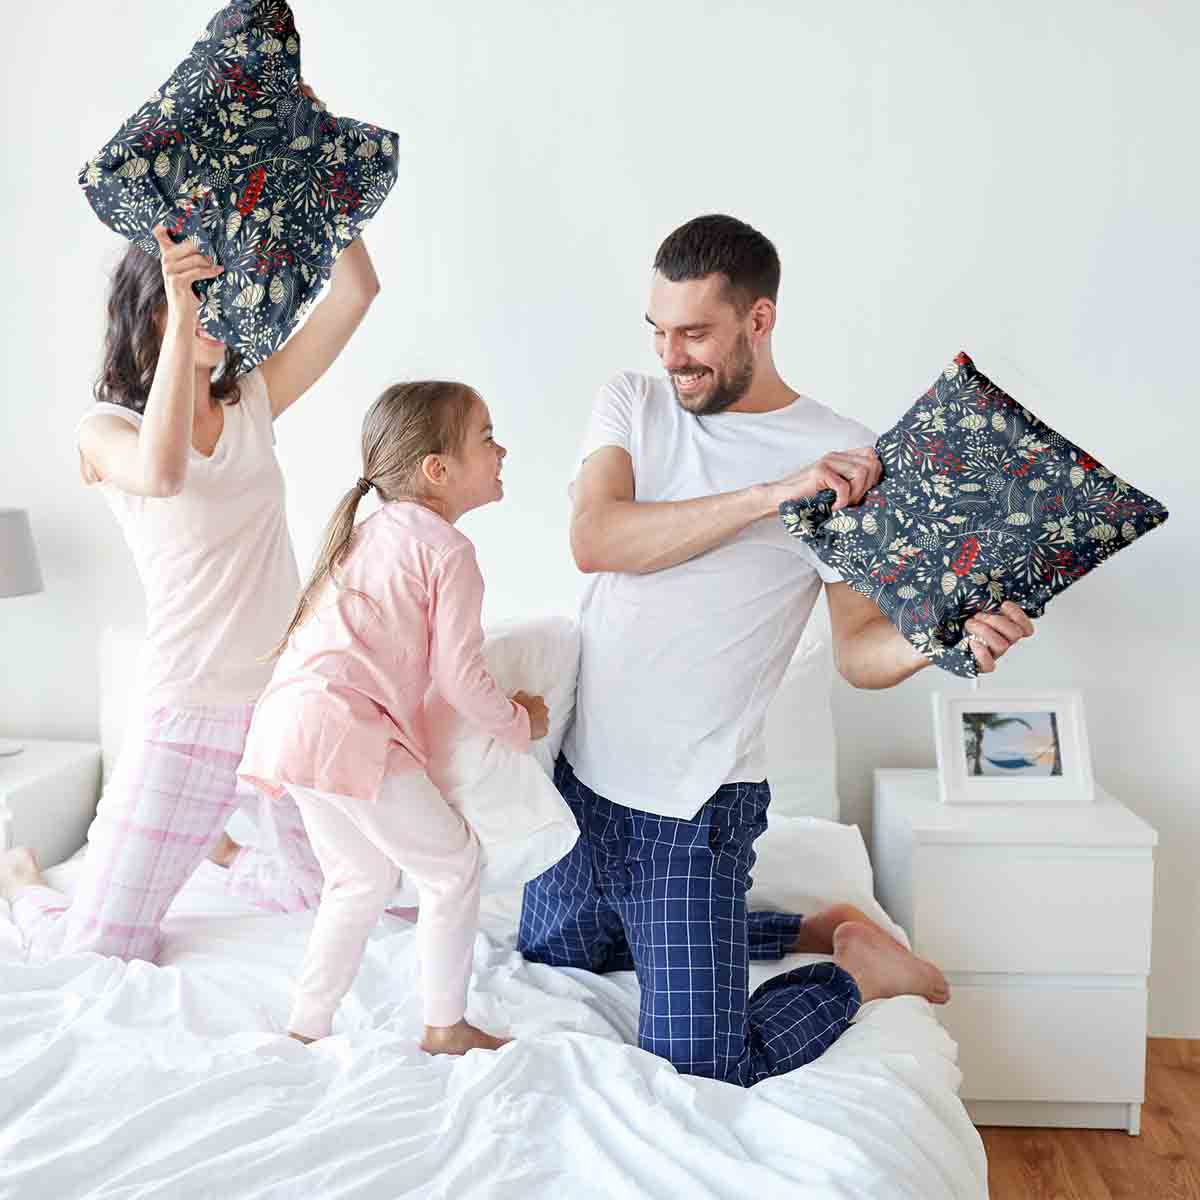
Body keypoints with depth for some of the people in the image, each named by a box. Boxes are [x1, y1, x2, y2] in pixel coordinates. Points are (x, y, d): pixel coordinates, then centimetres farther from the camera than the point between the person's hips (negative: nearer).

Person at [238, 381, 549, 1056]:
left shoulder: (370, 532, 22)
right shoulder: (448, 549, -6)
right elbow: (461, 677, -8)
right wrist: (520, 723, 10)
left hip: (293, 720, 9)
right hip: (349, 731, -9)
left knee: (362, 879, 23)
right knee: (453, 862, 7)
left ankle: (306, 1028, 28)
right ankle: (446, 1026, 17)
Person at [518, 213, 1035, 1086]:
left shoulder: (847, 455, -9)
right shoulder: (634, 403, 0)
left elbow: (860, 651, -8)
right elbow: (594, 541, -19)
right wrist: (771, 494, -26)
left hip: (695, 802, -5)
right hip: (584, 768, 6)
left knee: (703, 1067, -9)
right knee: (555, 955, 26)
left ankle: (857, 966, 19)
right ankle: (813, 929, 33)